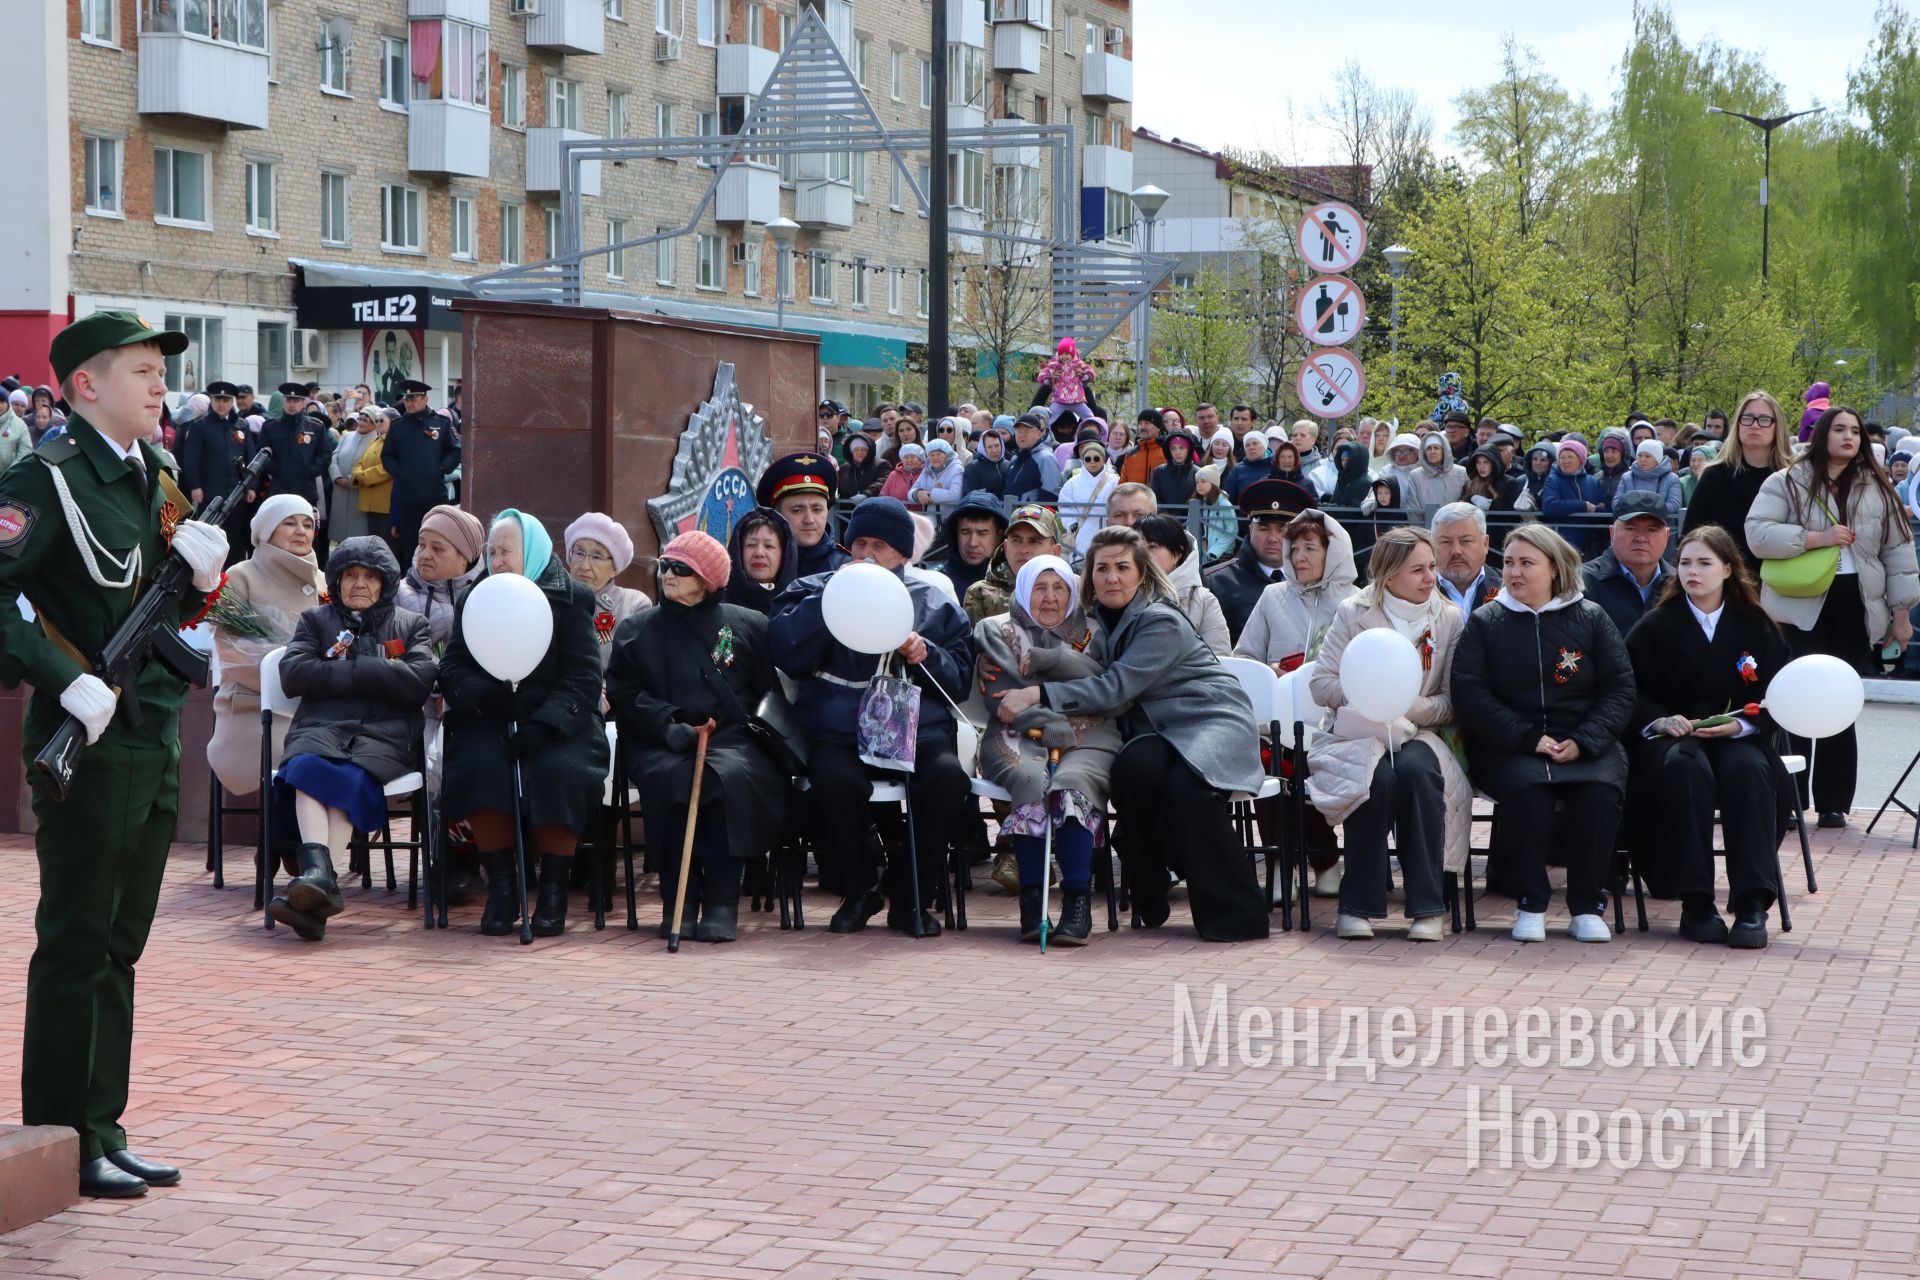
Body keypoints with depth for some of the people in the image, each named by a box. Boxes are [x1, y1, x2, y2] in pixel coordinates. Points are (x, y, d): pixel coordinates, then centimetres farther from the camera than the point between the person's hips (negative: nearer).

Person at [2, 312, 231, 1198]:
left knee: (119, 947, 13)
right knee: (75, 948, -1)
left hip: (155, 742, 8)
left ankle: (103, 1134, 22)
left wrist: (200, 574, -1)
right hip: (89, 745, -8)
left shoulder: (154, 480, 15)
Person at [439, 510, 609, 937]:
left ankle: (553, 889, -19)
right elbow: (452, 670, 8)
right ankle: (501, 888, -22)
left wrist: (543, 725, -20)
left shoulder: (570, 600, 6)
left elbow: (583, 679, -4)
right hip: (488, 721, 2)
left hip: (554, 722, -2)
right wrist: (482, 696, -15)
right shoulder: (473, 600, 17)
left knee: (558, 770, -33)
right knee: (479, 766, -31)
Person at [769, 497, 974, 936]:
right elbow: (787, 654, -2)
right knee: (833, 778, -36)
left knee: (947, 776, -31)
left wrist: (926, 655, -5)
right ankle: (860, 890, -8)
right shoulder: (813, 591, 17)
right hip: (839, 733, -1)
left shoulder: (933, 604, 21)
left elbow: (960, 680, 15)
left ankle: (910, 896, -9)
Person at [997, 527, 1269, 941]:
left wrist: (1038, 694, -28)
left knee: (1185, 784, -37)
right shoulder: (1101, 619, 9)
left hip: (1213, 721, -5)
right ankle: (1150, 902, -17)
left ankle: (1236, 912, -25)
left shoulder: (1162, 622, -15)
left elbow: (1117, 688, -24)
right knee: (1133, 767, -31)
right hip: (1158, 732, 5)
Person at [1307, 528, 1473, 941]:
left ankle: (1427, 907, -30)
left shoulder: (1449, 620, 7)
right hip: (1358, 733, -1)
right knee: (1379, 777, -36)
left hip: (1417, 735, 1)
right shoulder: (1353, 613, 3)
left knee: (1416, 771, -35)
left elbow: (1453, 703, 2)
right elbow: (1322, 684, -1)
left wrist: (1408, 707, -16)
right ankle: (1358, 905, -25)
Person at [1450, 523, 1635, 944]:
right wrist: (1529, 739, -14)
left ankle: (1587, 905, -15)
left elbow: (1620, 688, 6)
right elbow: (1470, 694, -2)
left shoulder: (1591, 618, 11)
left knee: (1601, 791, -31)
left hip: (1584, 745, 1)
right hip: (1508, 747, -1)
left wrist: (1583, 742, -11)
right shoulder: (1484, 622, 9)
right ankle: (1531, 905, -19)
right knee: (1527, 789, -34)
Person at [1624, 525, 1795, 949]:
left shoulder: (1756, 628, 9)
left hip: (1737, 738, 1)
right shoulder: (1655, 627, 7)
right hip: (1669, 739, -1)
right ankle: (1696, 904, -36)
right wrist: (1660, 720, -16)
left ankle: (1751, 905, -36)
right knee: (1687, 767, -37)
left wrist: (1741, 725, -12)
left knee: (1749, 769, -34)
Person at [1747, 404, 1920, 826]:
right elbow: (1757, 534, -10)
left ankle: (1834, 802, 10)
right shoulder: (1787, 483, 1)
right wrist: (1815, 537, -18)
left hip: (1855, 610, 3)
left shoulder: (1877, 489, 11)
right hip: (1801, 607, -3)